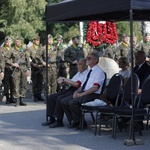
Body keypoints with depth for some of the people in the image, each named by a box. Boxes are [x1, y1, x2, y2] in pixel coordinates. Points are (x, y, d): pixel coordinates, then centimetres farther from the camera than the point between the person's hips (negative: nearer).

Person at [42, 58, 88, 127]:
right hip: (69, 89, 10)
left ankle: (59, 121, -22)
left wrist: (65, 79, -9)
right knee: (51, 97, -3)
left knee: (60, 98, -31)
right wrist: (63, 81, 3)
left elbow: (77, 84, -19)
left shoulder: (86, 74, -8)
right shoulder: (78, 73, 25)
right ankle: (52, 119, -2)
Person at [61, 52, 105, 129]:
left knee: (72, 102, -29)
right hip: (83, 93, 9)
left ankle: (78, 122, -10)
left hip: (92, 95, -9)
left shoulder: (99, 72, -7)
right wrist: (76, 91, 1)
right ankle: (73, 121, 4)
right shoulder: (89, 71, 22)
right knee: (64, 101, -5)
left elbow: (95, 88, -17)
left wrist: (82, 94, -19)